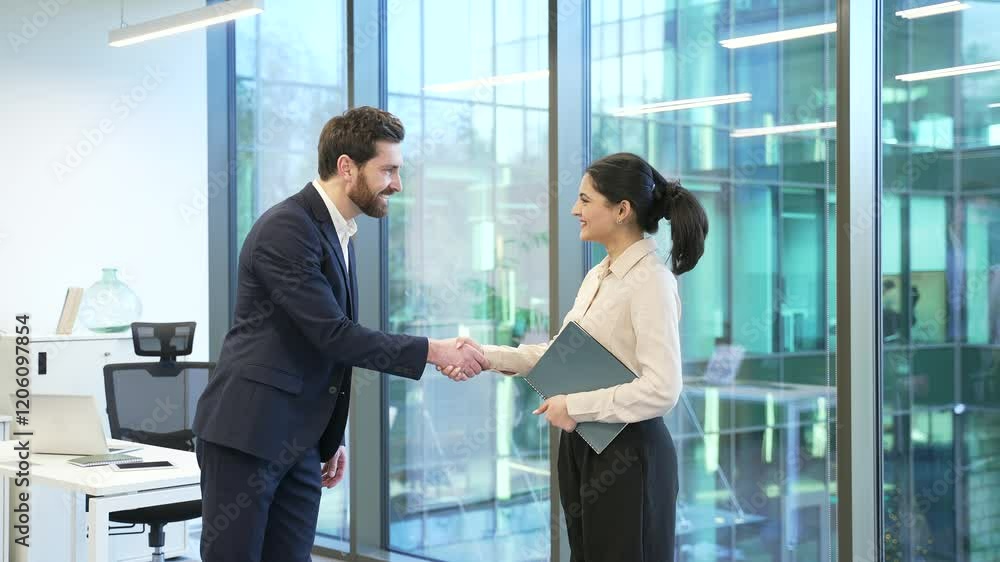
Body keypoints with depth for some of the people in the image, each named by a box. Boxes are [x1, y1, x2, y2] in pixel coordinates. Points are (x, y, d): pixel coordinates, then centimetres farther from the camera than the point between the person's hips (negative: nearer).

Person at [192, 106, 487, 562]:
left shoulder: (337, 232, 14)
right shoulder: (286, 227, -15)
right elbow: (333, 334, -21)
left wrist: (331, 437, 20)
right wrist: (432, 352, -17)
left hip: (299, 443, 8)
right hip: (247, 432, -8)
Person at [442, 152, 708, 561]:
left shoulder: (651, 281, -17)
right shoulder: (597, 277, 10)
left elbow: (661, 390, -24)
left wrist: (575, 407, -19)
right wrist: (487, 356, 3)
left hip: (628, 454, -8)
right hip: (582, 448, 9)